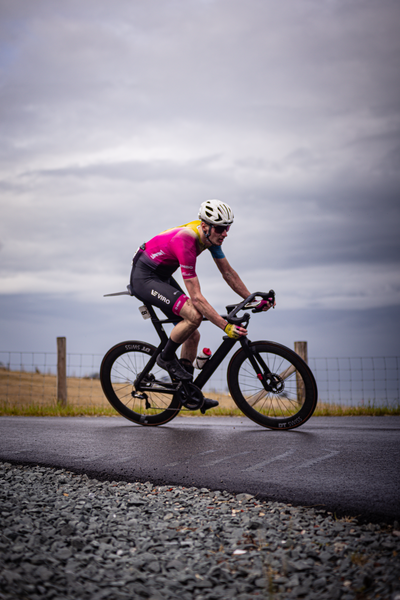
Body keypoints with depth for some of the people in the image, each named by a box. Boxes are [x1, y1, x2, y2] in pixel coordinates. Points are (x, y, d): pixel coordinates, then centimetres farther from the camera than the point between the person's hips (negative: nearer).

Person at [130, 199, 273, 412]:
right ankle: (166, 358, -5)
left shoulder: (210, 235, -8)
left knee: (192, 335, 5)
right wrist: (226, 326, -36)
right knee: (194, 315, -28)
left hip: (162, 276, 9)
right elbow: (197, 298, -35)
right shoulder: (186, 242, -34)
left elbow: (228, 272, 3)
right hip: (143, 278, -9)